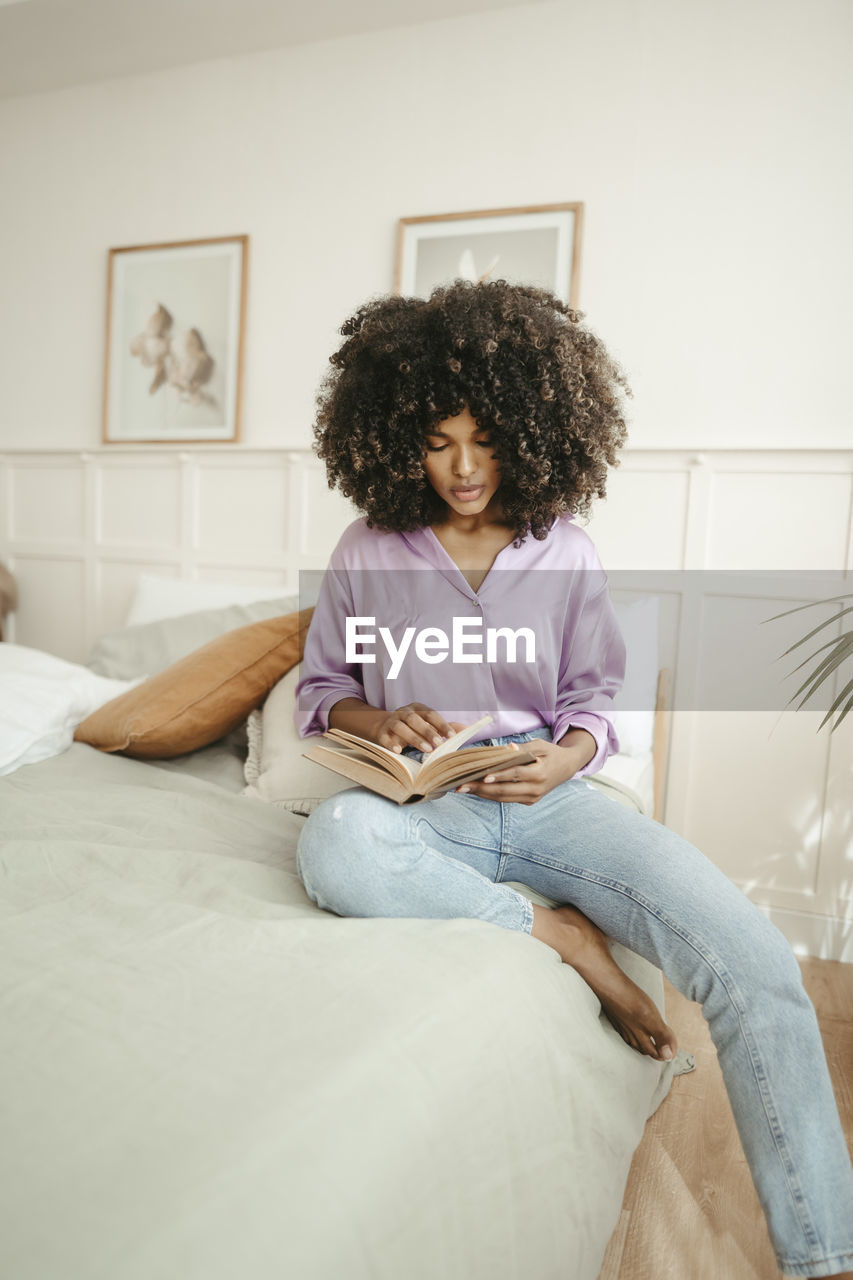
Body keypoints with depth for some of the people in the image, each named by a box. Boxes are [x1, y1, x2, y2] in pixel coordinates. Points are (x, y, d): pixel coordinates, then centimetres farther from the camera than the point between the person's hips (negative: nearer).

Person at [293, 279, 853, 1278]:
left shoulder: (566, 552, 7)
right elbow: (319, 689, 11)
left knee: (756, 964, -21)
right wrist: (378, 720, -12)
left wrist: (569, 753, -12)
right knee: (334, 843, -39)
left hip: (547, 797, 1)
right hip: (422, 807, 0)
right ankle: (560, 934, -18)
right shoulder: (369, 551, 5)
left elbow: (593, 696, 12)